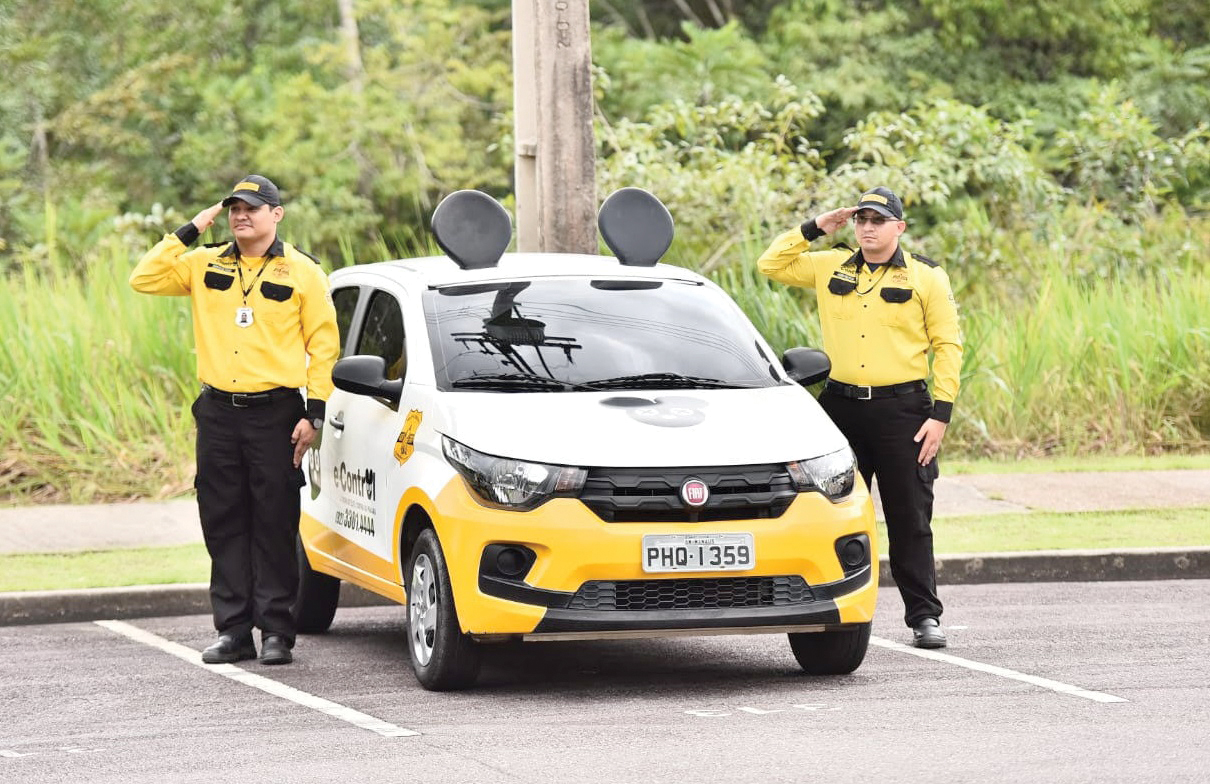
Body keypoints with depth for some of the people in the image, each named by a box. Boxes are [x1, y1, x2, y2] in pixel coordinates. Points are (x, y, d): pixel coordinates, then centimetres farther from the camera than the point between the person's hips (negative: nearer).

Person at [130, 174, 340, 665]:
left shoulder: (302, 273, 2)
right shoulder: (206, 266, 9)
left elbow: (324, 345, 2)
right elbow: (144, 279, 0)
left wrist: (314, 412, -6)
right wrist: (188, 233, -2)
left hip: (275, 412, -3)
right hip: (217, 412, 3)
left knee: (275, 525, -2)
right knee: (224, 526, 4)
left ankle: (276, 632, 2)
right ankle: (233, 631, 10)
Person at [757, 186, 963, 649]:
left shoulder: (926, 277, 0)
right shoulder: (831, 268, 9)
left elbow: (948, 345, -1)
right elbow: (772, 265, 12)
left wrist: (941, 414, -8)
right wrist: (814, 229, 3)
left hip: (902, 408, -3)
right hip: (842, 405, 3)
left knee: (910, 520, 0)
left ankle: (924, 617, 6)